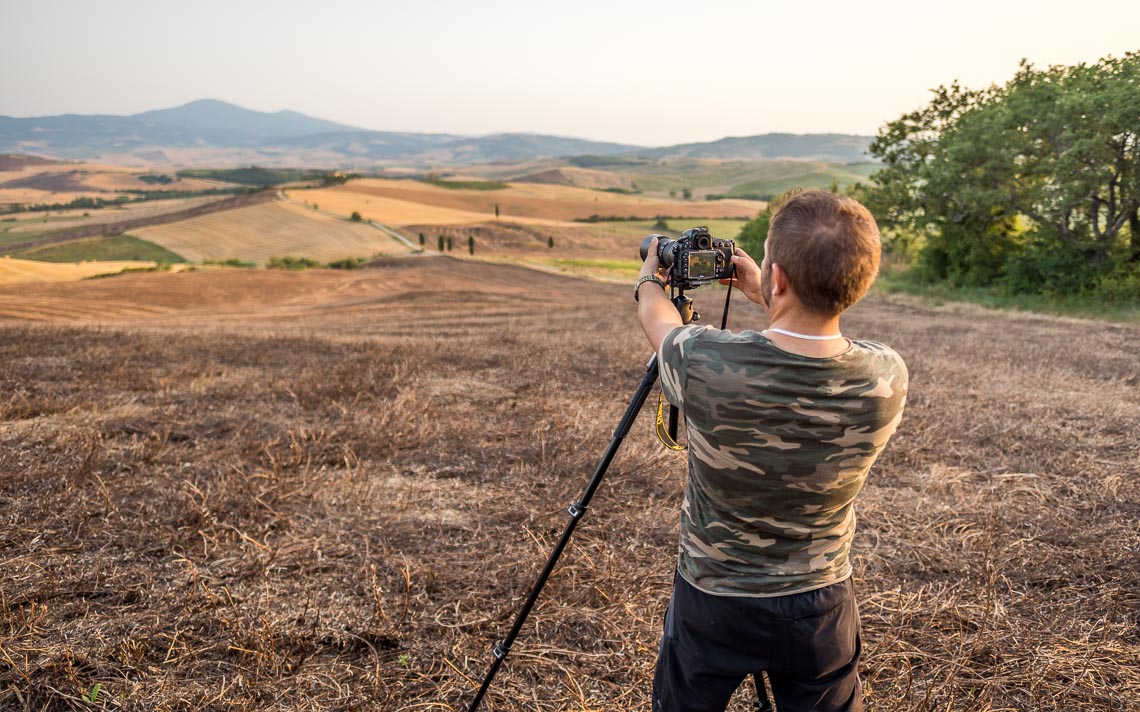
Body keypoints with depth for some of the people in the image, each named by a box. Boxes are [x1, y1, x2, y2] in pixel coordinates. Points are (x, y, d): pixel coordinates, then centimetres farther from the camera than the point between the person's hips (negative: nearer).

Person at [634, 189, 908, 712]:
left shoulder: (704, 363, -28)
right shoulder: (887, 379, -20)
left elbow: (659, 322, -2)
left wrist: (649, 280, 20)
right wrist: (763, 298, 17)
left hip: (711, 601, -1)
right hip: (819, 607, 2)